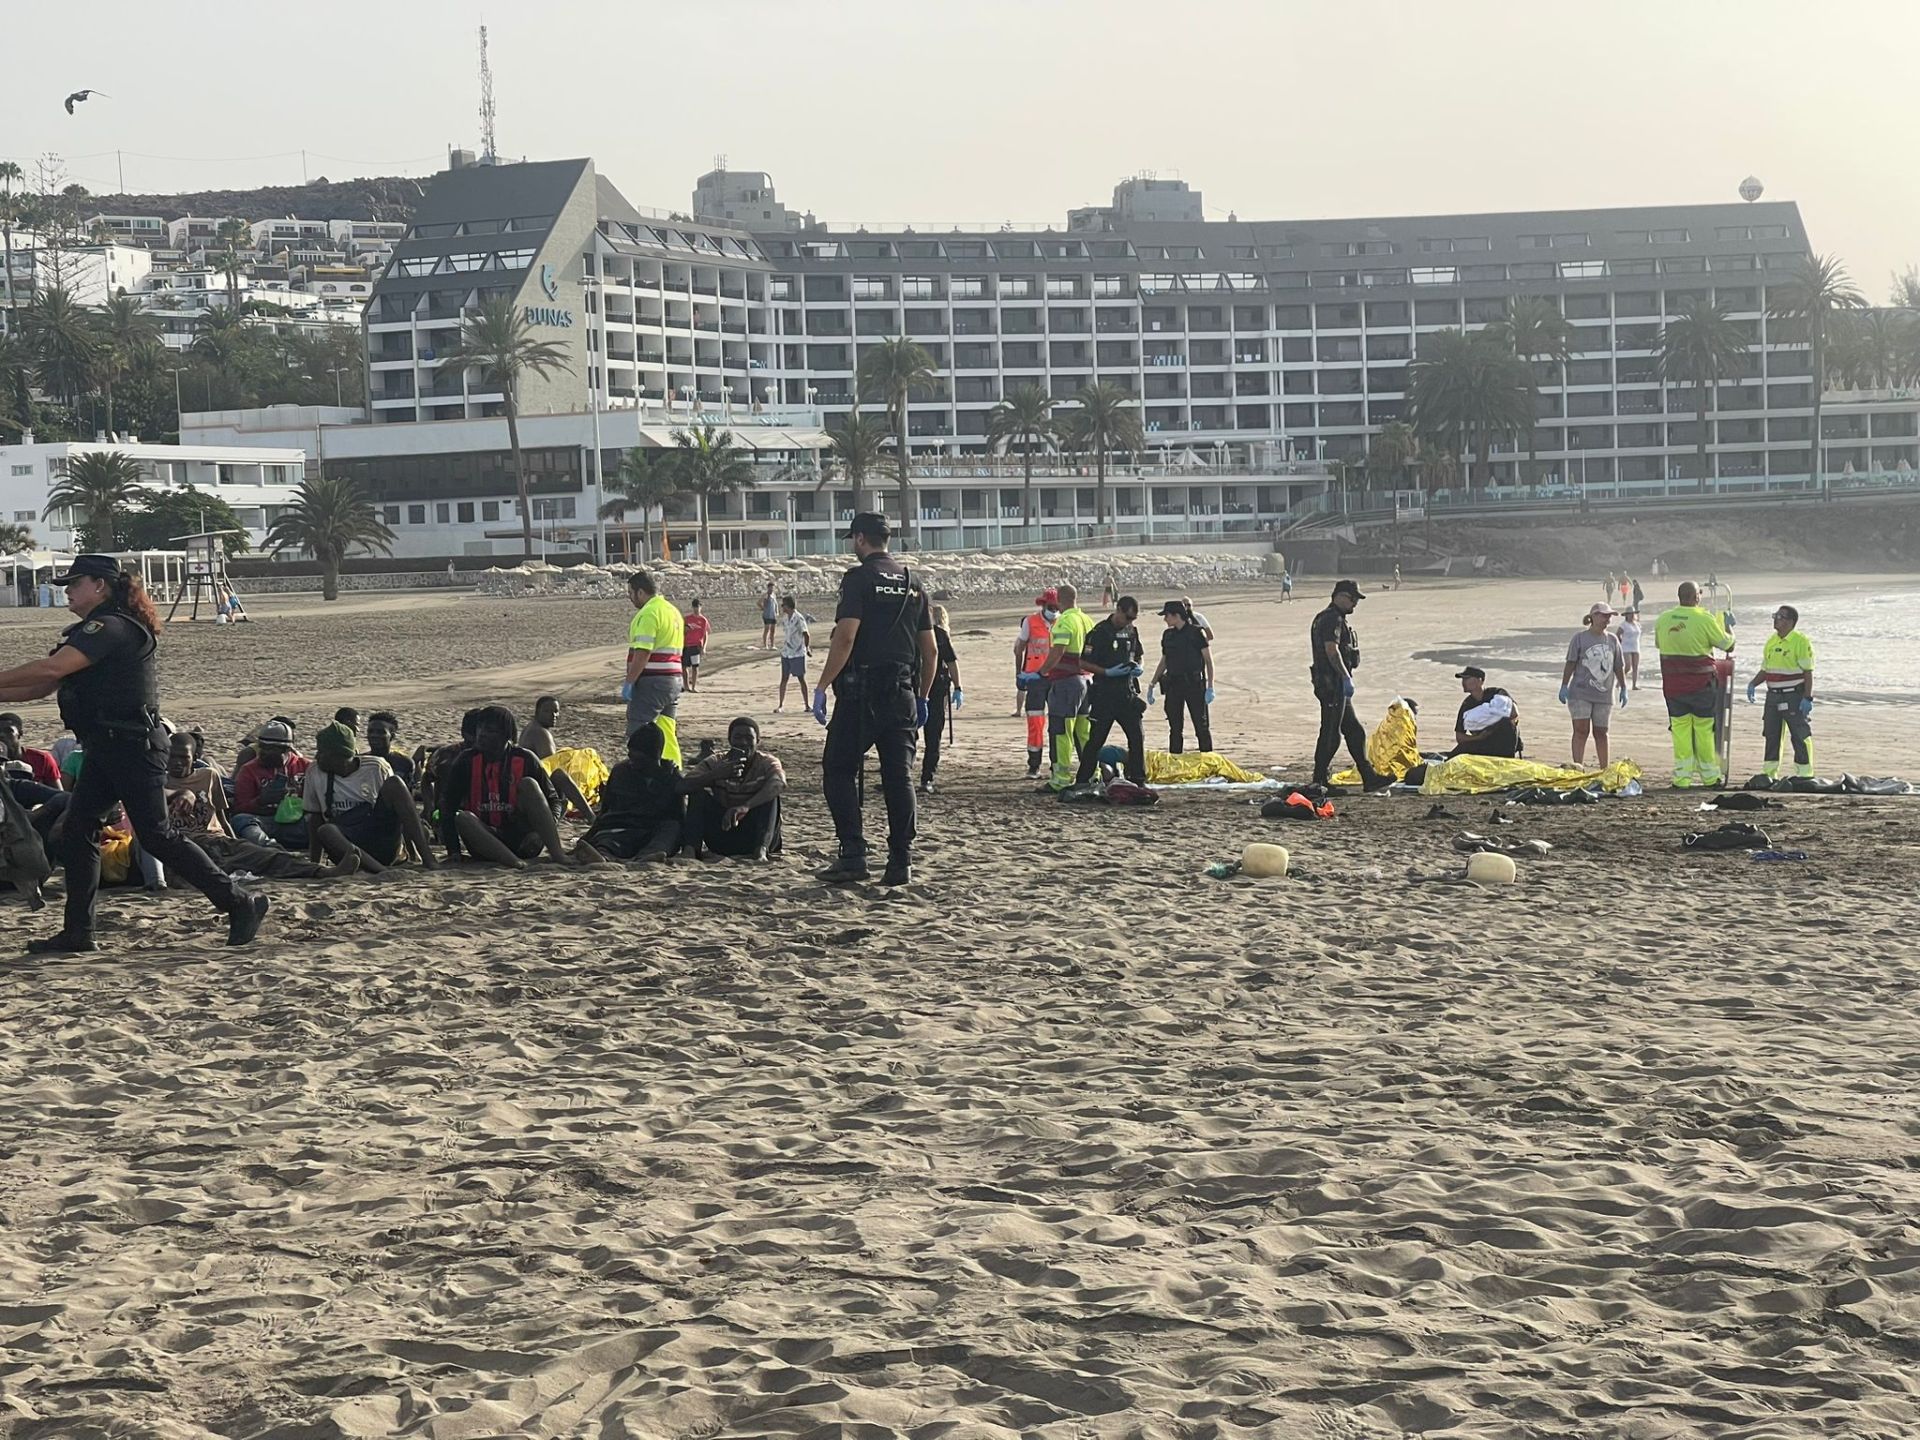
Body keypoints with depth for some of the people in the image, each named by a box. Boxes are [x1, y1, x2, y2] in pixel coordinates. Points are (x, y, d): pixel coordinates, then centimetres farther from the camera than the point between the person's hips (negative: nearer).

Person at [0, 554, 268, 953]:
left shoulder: (111, 627, -15)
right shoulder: (94, 630, 18)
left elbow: (51, 669, -24)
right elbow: (45, 687, 17)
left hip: (133, 747, -10)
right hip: (105, 749, 10)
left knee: (156, 836, -9)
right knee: (75, 832, 6)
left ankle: (240, 903, -2)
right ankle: (78, 933, 10)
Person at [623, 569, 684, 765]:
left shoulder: (648, 613, -14)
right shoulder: (673, 611, 17)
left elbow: (642, 653, -21)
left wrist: (629, 682, -18)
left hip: (652, 681, -9)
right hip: (673, 679, 9)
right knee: (668, 734, 9)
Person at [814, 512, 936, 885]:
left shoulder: (859, 578, -7)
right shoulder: (912, 584, 14)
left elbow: (846, 637, -17)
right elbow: (930, 649, 14)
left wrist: (822, 687, -13)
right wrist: (922, 697, 22)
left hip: (861, 691, -6)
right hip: (902, 693, 6)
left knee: (838, 770, 2)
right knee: (899, 776, 6)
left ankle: (853, 855, -6)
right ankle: (901, 862, 5)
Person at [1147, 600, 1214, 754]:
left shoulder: (1196, 633, -7)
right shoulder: (1168, 635, 10)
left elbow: (1208, 660, -6)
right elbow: (1163, 662, 19)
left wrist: (1210, 687, -13)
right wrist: (1152, 685, 14)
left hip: (1194, 684, -5)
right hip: (1173, 684, 5)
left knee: (1201, 726, -1)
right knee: (1175, 728, 7)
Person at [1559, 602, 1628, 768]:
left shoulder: (1612, 640, 11)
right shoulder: (1580, 638, 0)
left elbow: (1619, 667, 16)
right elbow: (1570, 664, 0)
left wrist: (1623, 688, 15)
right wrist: (1564, 686, -4)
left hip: (1604, 694, 3)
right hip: (1580, 693, -3)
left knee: (1601, 732, 8)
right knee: (1581, 730, -8)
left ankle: (1604, 770, 14)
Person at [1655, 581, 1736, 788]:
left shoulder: (1663, 619, 1)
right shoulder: (1705, 619, -11)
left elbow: (1658, 645, 16)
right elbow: (1726, 643, -1)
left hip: (1672, 684, 3)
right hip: (1701, 683, -3)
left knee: (1680, 730, 6)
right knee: (1705, 729, 7)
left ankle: (1681, 778, 3)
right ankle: (1710, 776, 15)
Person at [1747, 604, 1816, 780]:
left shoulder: (1801, 641, -9)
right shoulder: (1771, 641, 13)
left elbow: (1808, 672, -12)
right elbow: (1765, 670, 20)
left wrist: (1807, 698, -17)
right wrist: (1753, 684, 4)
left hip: (1794, 696, -7)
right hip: (1773, 696, 7)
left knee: (1800, 735, -3)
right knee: (1771, 733, 10)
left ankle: (1804, 775, 3)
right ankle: (1769, 773, 19)